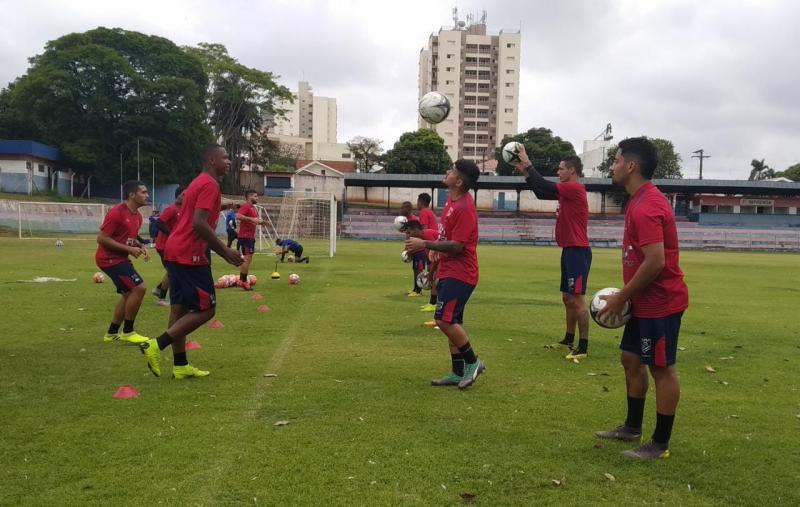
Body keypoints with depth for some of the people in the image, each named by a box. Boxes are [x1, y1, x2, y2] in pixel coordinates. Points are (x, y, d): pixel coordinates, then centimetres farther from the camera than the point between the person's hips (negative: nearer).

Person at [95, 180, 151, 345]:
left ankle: (112, 333, 26)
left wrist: (140, 246, 1)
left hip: (119, 258, 10)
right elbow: (101, 238, -22)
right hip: (110, 258, -10)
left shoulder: (137, 215, 8)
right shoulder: (117, 212, -20)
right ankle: (127, 332, -2)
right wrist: (129, 249, -23)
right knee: (139, 288, -15)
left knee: (129, 294, 15)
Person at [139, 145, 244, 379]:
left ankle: (181, 366, 16)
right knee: (206, 309, -4)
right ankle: (156, 345, -7)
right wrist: (225, 251, -16)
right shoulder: (209, 185, -12)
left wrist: (222, 252, 23)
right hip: (190, 255, -10)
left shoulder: (199, 183, 20)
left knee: (180, 308, 10)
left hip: (176, 252, 10)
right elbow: (199, 223, -23)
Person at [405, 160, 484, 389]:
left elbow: (456, 246, -22)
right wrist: (438, 262, 18)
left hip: (459, 275, -10)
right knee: (451, 322, 11)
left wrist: (424, 244, -17)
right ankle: (458, 373, 19)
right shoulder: (452, 202, 10)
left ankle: (472, 362, 5)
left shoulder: (464, 207, -19)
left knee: (444, 320, -13)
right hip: (449, 273, 10)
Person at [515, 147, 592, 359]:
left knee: (577, 298, -8)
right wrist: (525, 172, 13)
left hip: (578, 251, -10)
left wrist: (528, 164, -8)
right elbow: (542, 193, 19)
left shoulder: (575, 189, -14)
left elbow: (545, 186, -17)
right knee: (567, 298, 15)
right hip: (569, 250, 10)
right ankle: (569, 339, 26)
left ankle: (583, 346, -5)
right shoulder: (567, 190, 14)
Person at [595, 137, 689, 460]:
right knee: (631, 359, 17)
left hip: (660, 303, -10)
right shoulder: (641, 200, 11)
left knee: (661, 369, 1)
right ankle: (632, 428, 31)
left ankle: (660, 445, 13)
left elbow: (655, 262, -28)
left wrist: (621, 298, -18)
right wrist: (627, 295, 15)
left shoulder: (646, 207, -22)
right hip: (645, 301, 10)